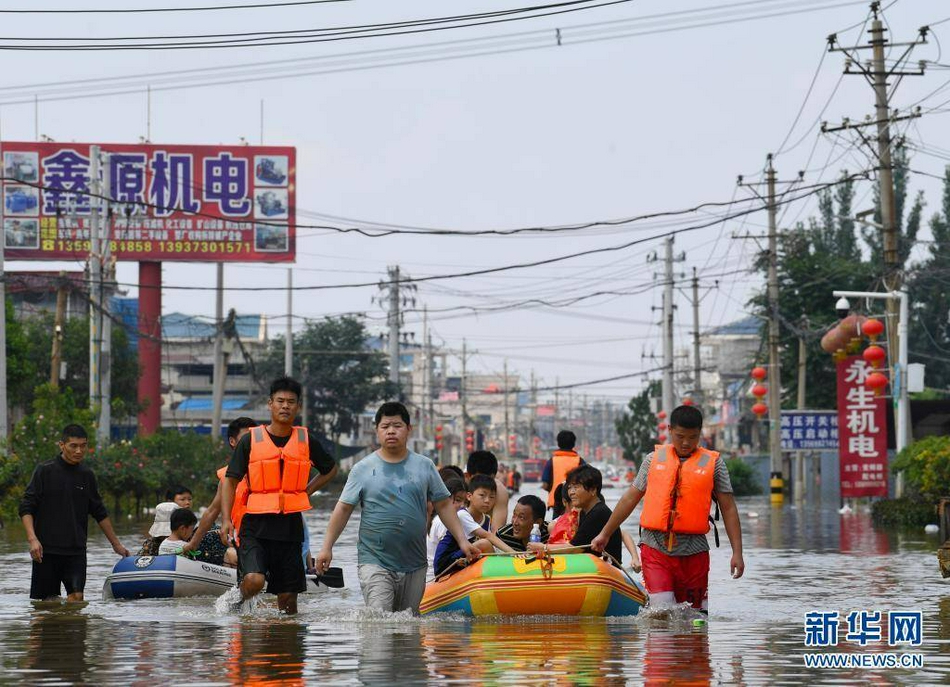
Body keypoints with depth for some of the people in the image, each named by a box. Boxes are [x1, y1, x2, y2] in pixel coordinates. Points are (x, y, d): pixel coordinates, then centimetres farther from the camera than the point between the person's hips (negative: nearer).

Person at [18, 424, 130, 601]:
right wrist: (32, 539, -18)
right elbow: (26, 507, -5)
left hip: (76, 550, 3)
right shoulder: (45, 471, -2)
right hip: (46, 549, -3)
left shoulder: (87, 475, 10)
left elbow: (100, 513, 21)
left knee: (76, 596, -12)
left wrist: (116, 544, 23)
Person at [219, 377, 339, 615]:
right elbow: (231, 480, 2)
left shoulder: (306, 441, 7)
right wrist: (226, 519, -10)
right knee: (254, 581, -22)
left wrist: (305, 492, 9)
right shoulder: (251, 440, 0)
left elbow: (330, 469, 24)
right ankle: (238, 597, 8)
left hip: (290, 526, 3)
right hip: (256, 524, -3)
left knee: (288, 598, 4)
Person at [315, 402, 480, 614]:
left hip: (414, 565, 3)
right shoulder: (363, 469, 2)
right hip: (374, 562, -3)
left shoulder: (424, 466, 8)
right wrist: (327, 547, -1)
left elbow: (444, 505, 12)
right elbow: (344, 509, 4)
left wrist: (462, 541, 5)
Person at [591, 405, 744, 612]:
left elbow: (728, 508, 4)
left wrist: (737, 552, -2)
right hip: (655, 548, 0)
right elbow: (630, 498, 16)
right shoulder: (654, 459, 9)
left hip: (693, 550, 0)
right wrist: (604, 534, 19)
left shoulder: (713, 463, 4)